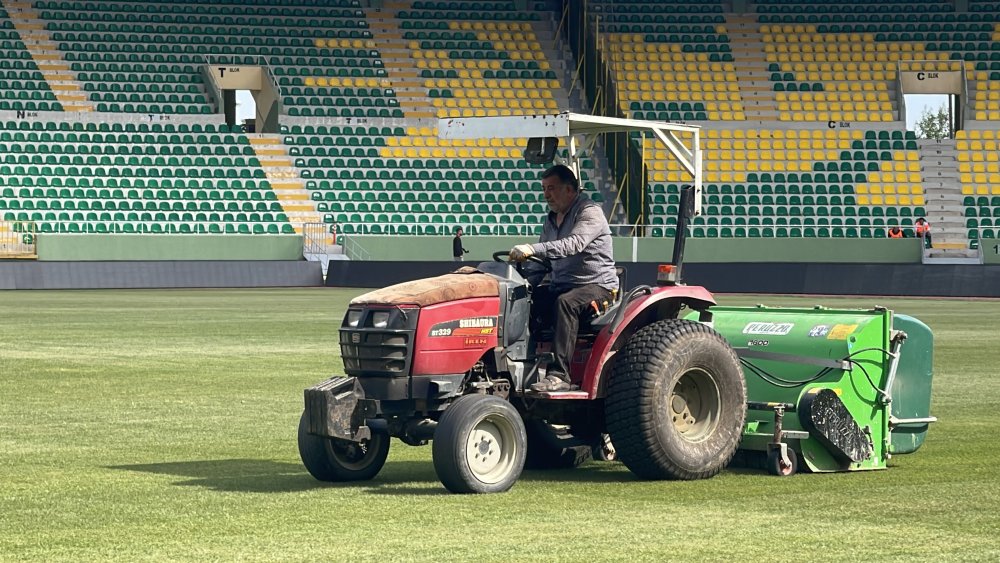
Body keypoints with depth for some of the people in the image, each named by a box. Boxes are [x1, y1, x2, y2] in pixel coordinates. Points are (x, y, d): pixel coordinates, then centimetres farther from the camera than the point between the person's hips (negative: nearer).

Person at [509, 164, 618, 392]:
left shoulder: (590, 212, -11)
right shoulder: (551, 220, 17)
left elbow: (574, 244, -29)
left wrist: (533, 249, -40)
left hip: (598, 286, -8)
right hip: (560, 286, 8)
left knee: (565, 303, -38)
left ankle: (559, 375, -43)